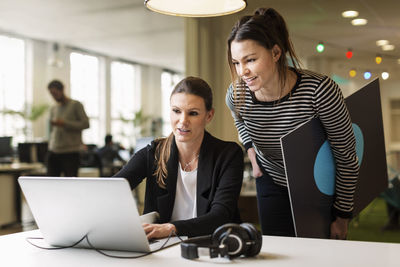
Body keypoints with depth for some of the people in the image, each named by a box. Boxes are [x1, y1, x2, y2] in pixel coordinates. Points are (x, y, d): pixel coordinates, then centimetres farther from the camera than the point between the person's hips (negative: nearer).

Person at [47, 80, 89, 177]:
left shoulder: (76, 105, -1)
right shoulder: (53, 109, 16)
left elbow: (85, 124, -9)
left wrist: (65, 123, -14)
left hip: (70, 152, -5)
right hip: (54, 151, 5)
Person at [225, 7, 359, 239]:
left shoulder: (319, 90, -32)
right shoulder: (237, 95, -19)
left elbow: (347, 157, -19)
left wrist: (343, 215, -12)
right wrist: (250, 148, -4)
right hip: (272, 183, 3)